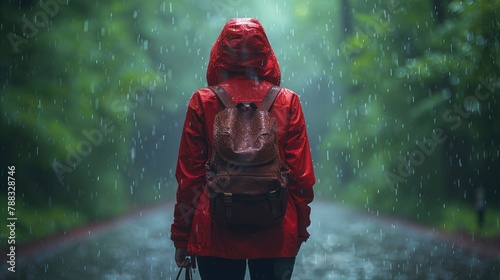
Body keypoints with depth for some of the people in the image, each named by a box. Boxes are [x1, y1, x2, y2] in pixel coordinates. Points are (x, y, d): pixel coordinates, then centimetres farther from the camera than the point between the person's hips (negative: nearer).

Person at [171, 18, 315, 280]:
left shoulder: (203, 102, -3)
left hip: (217, 233, 0)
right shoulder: (287, 101, -2)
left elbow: (189, 175, -3)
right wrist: (301, 228, 10)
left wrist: (181, 238, 4)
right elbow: (301, 175, -2)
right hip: (276, 234, 1)